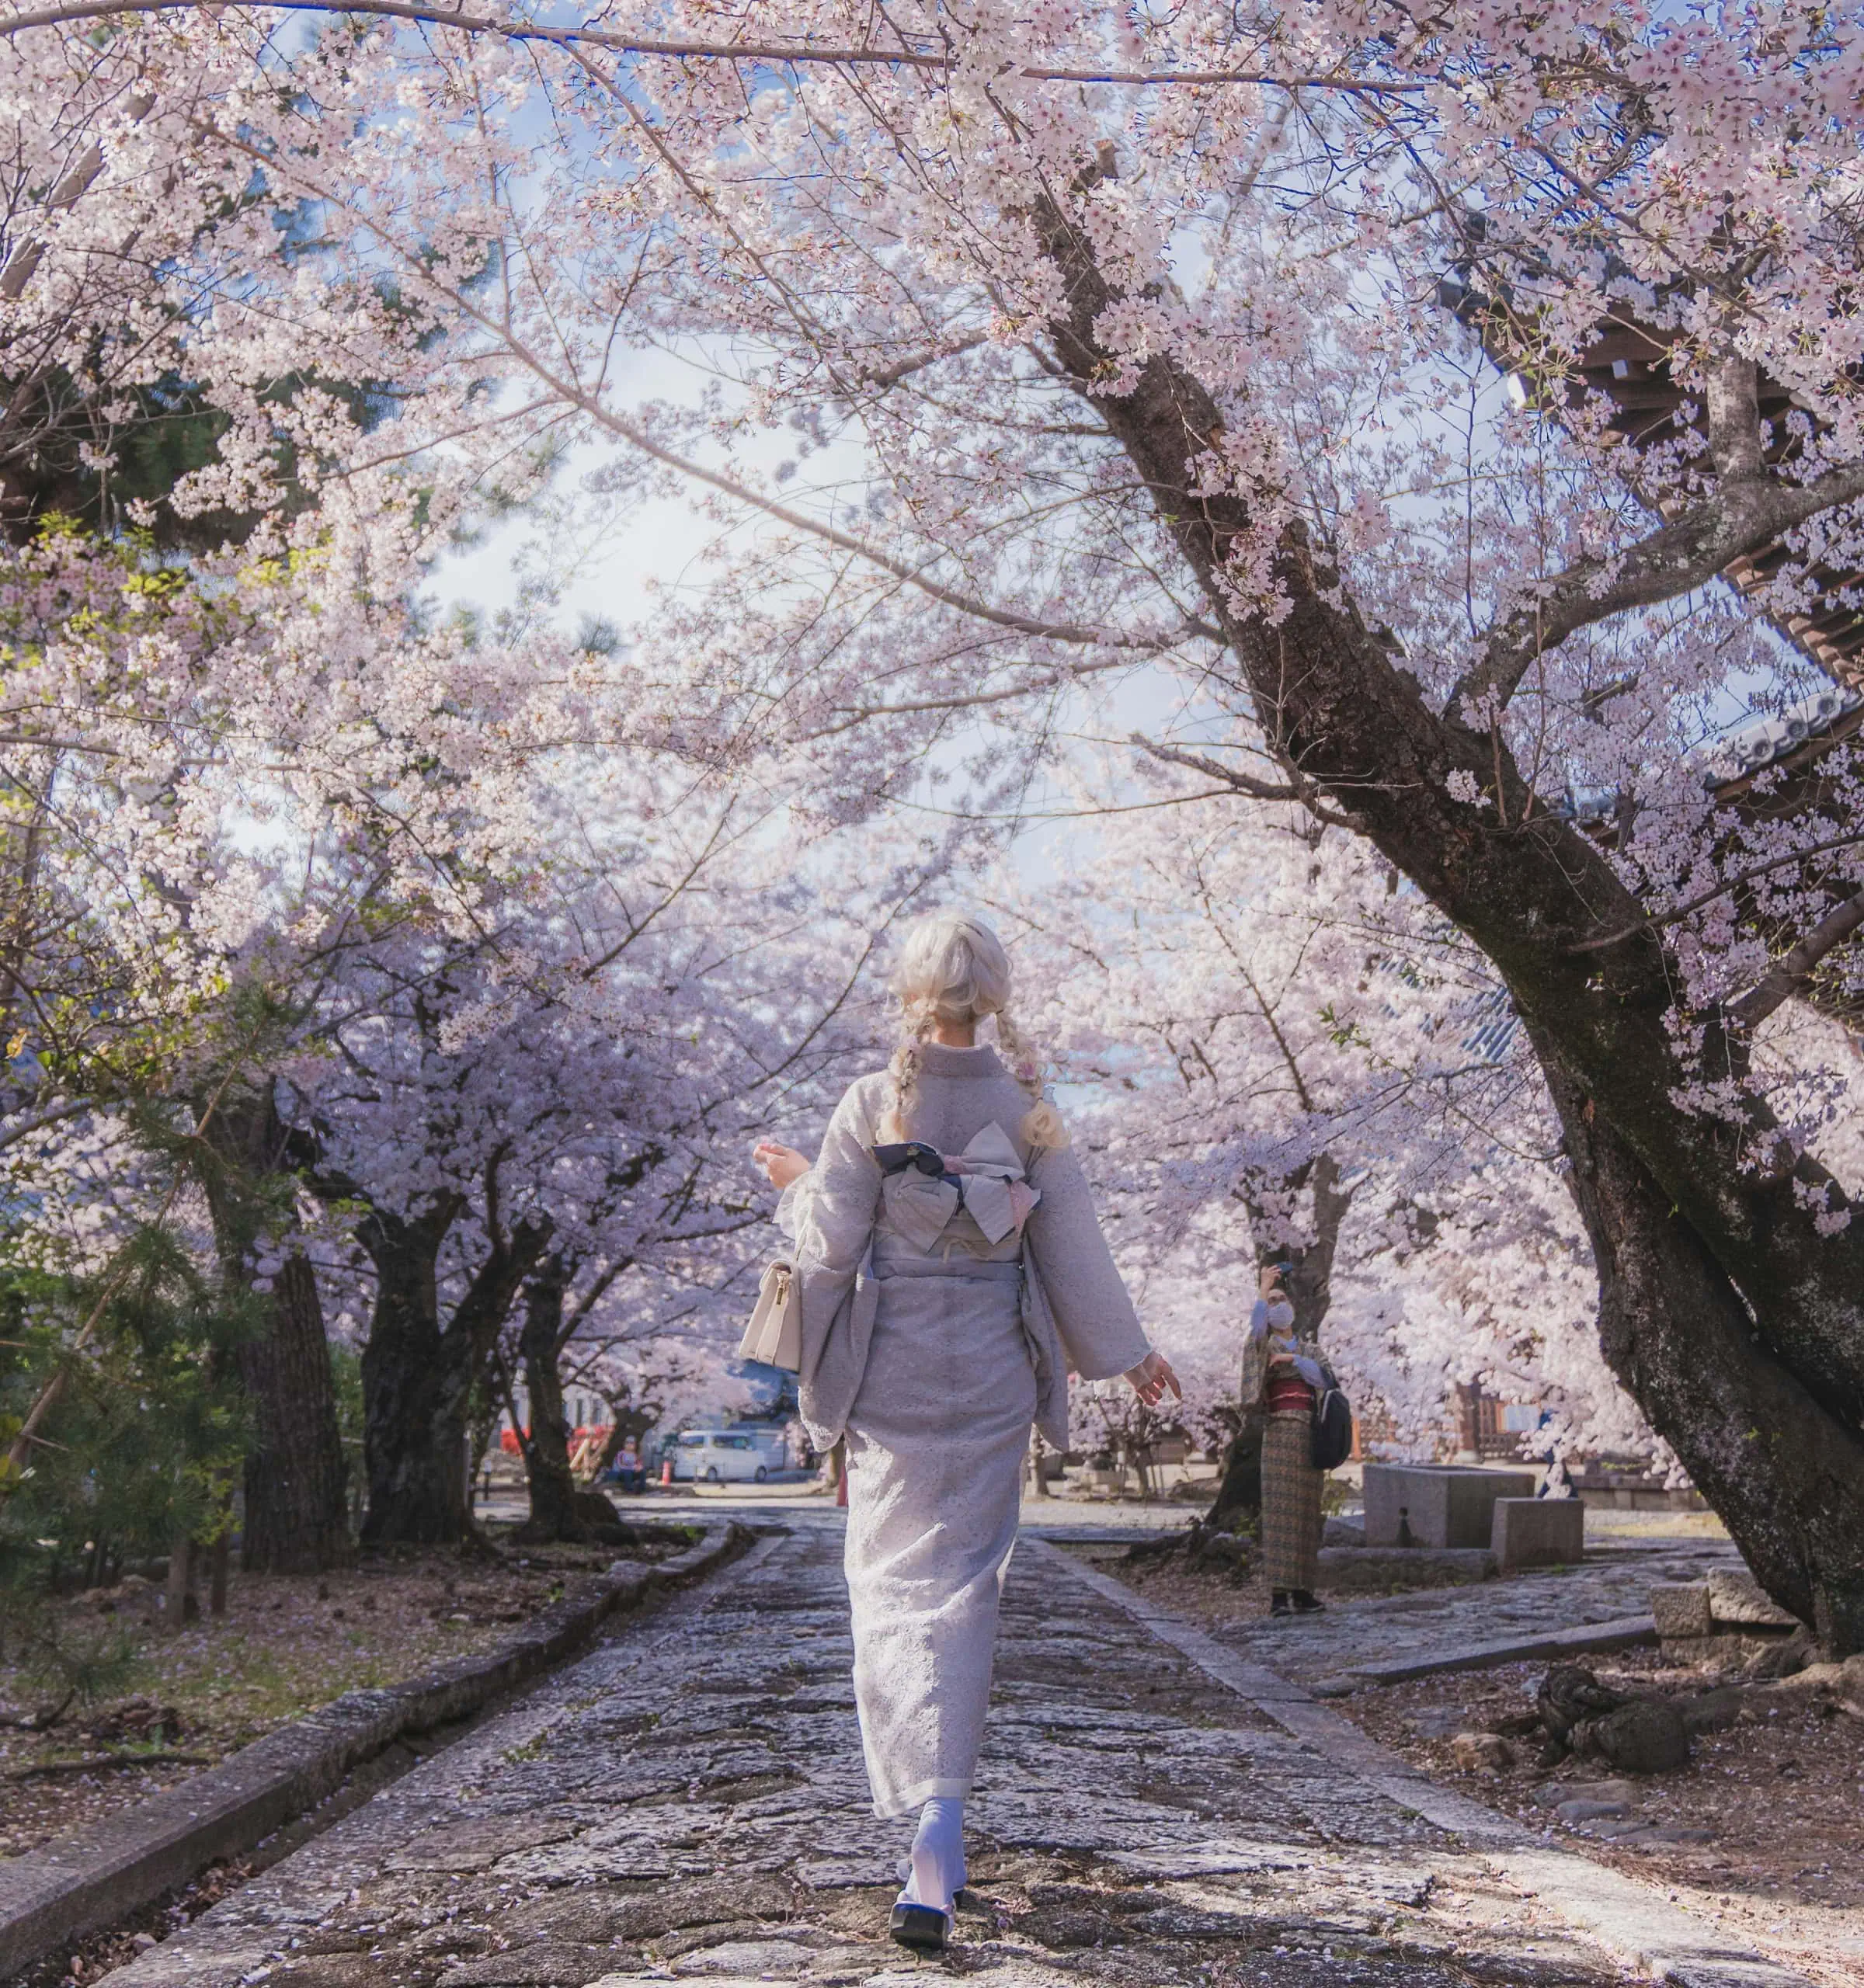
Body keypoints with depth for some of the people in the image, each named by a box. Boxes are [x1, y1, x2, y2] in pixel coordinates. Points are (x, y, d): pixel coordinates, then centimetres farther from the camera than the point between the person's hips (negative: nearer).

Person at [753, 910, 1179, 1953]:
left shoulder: (872, 1102, -8)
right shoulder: (1030, 1105, -2)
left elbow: (831, 1243, -8)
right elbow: (1072, 1246, 1)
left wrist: (799, 1185, 13)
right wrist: (1128, 1351, 14)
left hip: (891, 1366, -1)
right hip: (992, 1369, 1)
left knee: (894, 1575, 9)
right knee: (966, 1582, 7)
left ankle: (924, 1811, 7)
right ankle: (943, 1822, -4)